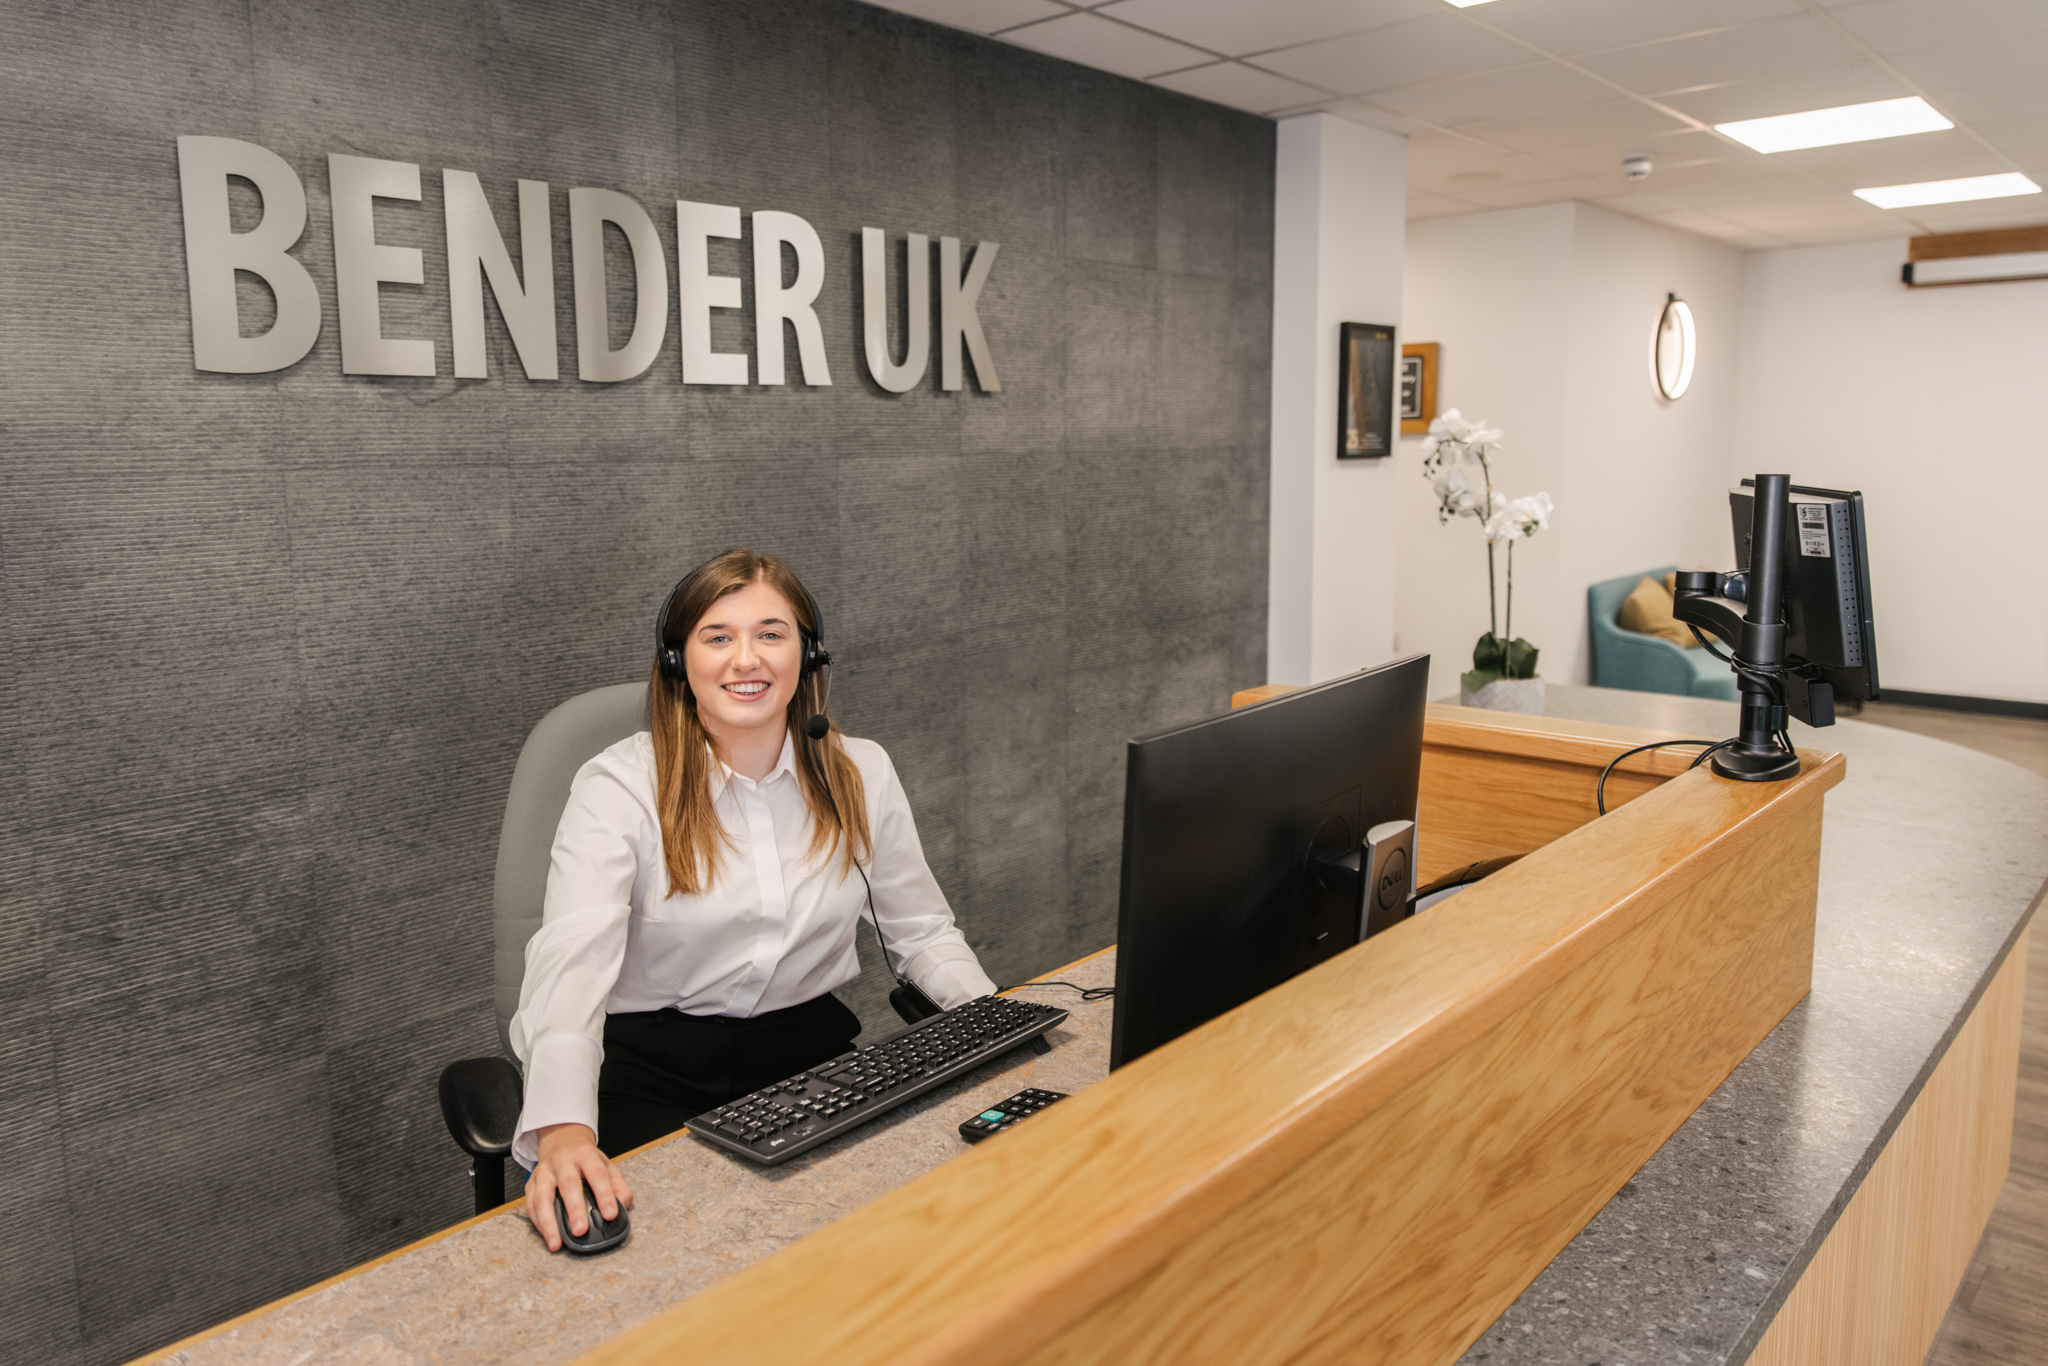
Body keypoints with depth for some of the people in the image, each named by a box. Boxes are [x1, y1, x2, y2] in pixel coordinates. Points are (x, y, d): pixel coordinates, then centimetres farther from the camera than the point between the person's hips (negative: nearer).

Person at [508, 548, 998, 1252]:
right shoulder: (619, 787, -10)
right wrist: (564, 1128, -42)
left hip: (811, 1050, 4)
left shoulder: (862, 774, 2)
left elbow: (922, 931, 11)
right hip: (651, 1069, -3)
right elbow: (572, 957, -24)